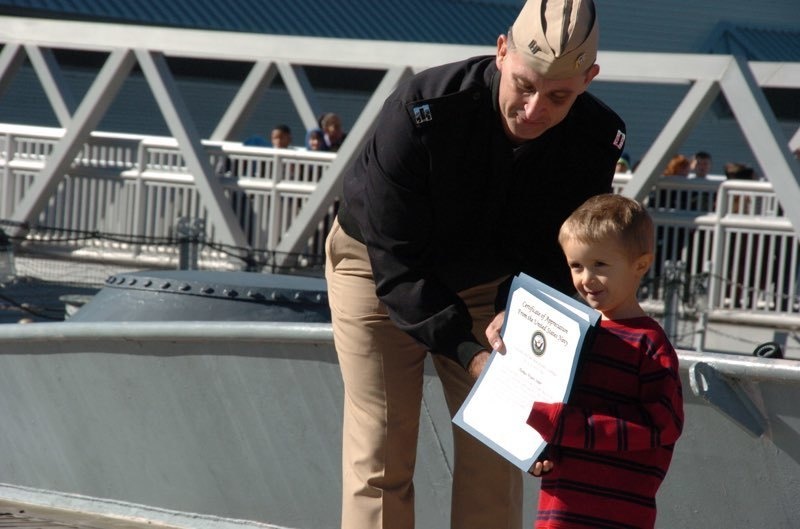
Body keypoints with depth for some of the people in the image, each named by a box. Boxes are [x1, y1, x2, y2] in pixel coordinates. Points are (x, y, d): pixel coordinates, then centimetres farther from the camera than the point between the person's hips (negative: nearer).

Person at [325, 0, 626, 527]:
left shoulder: (597, 138, -24)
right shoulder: (417, 112, -35)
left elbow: (556, 257, -12)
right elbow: (397, 264, -29)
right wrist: (468, 352, -36)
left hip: (488, 283, 3)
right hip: (377, 268, -3)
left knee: (494, 454, -1)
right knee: (380, 458, -8)